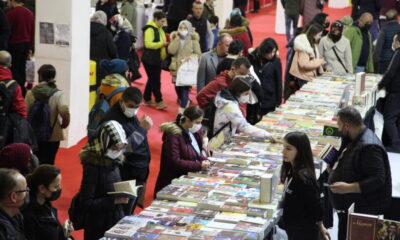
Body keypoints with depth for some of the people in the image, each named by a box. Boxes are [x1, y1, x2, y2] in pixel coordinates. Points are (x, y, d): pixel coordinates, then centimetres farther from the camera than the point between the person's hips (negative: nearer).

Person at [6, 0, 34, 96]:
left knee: (14, 70, -3)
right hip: (26, 44, 7)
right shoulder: (29, 13, 10)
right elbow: (32, 32, 13)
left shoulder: (11, 13, -10)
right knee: (22, 69, 11)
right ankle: (22, 92, 12)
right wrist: (30, 48, 18)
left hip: (15, 45, -7)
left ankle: (23, 91, -12)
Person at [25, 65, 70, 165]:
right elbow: (65, 112, -24)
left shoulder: (31, 93, -4)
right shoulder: (58, 94, -11)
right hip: (53, 135, -2)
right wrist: (64, 125, -5)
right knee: (49, 163, 12)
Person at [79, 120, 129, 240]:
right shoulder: (92, 166, -19)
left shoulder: (114, 161, 2)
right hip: (99, 226, -7)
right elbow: (87, 202, -21)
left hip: (116, 219, 7)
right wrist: (114, 201, -24)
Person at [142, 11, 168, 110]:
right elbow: (148, 44, -26)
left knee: (153, 79, 15)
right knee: (155, 80, -9)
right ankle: (159, 101, -7)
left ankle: (147, 99, 25)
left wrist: (165, 44, 7)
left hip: (157, 59, 10)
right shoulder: (150, 29, -17)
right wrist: (162, 44, -29)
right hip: (149, 60, -10)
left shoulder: (159, 29, 14)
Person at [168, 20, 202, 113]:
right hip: (176, 68, 4)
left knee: (185, 89, -12)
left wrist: (191, 57, -21)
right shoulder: (175, 38, 5)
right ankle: (185, 104, 38)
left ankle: (181, 111, -10)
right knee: (178, 89, 12)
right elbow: (171, 51, -12)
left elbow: (198, 54, -2)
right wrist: (177, 38, -13)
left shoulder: (193, 40, -2)